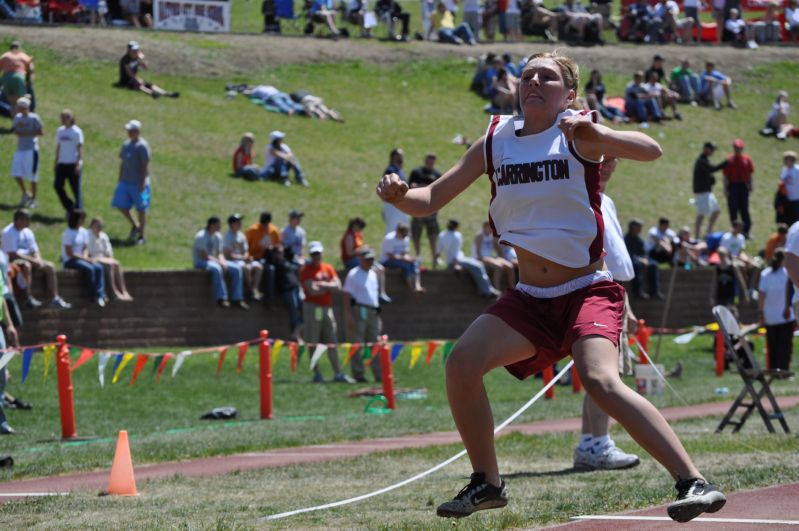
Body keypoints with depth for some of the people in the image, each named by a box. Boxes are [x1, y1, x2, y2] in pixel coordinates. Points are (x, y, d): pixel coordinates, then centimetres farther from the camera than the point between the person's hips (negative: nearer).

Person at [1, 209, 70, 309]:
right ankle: (29, 298, -37)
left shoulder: (28, 232, 11)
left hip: (29, 259, 8)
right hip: (13, 262, -8)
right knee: (26, 265, -39)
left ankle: (54, 299, -10)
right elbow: (12, 255, -22)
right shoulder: (8, 233, -15)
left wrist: (38, 260, -12)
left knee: (49, 266, -7)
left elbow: (34, 251, 12)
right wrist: (32, 260, -22)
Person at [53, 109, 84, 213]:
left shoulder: (77, 131, -7)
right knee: (57, 185, -1)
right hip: (62, 164, 6)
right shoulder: (60, 131, 10)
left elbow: (80, 148, -9)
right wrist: (56, 162, 16)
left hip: (73, 164, -6)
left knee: (76, 189, -2)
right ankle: (70, 207, 14)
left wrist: (79, 163, -17)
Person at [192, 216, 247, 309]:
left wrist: (223, 262, -12)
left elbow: (219, 253, 10)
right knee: (216, 268, -40)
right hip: (200, 262, -8)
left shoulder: (217, 237, 8)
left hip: (214, 260, 8)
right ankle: (221, 298, -37)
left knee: (236, 268, -9)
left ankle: (237, 299, -11)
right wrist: (219, 262, -22)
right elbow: (204, 256, -22)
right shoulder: (201, 236, -17)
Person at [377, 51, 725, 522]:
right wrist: (399, 196, -13)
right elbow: (433, 200, 9)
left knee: (601, 380, -28)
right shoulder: (496, 141, 6)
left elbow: (651, 151, -24)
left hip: (588, 290, -5)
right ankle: (487, 484, 5)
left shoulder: (576, 134, -8)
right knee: (462, 363, -15)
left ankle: (694, 482, -28)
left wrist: (593, 132, -41)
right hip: (529, 298, 5)